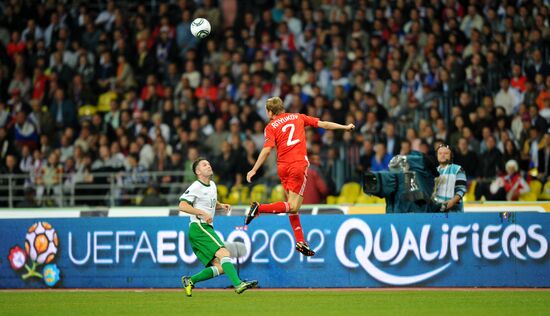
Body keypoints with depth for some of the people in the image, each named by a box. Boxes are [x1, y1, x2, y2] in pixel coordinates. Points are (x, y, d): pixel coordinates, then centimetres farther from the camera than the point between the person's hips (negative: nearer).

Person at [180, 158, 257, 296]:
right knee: (223, 253, -24)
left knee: (220, 267, 0)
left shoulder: (212, 185, 20)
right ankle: (238, 284, -36)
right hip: (198, 227, -9)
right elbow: (182, 206, -16)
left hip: (207, 229, 9)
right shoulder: (196, 187, -6)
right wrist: (203, 213, -22)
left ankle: (190, 281, 8)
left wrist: (221, 206, 14)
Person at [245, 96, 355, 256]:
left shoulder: (271, 127, 4)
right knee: (293, 207, -6)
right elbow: (323, 124, 13)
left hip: (283, 168, 2)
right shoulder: (298, 117, 11)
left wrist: (254, 170, -7)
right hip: (298, 165, -2)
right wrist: (345, 127, 23)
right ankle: (259, 208, -23)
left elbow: (267, 150, -8)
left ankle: (300, 241, 9)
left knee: (292, 205, 13)